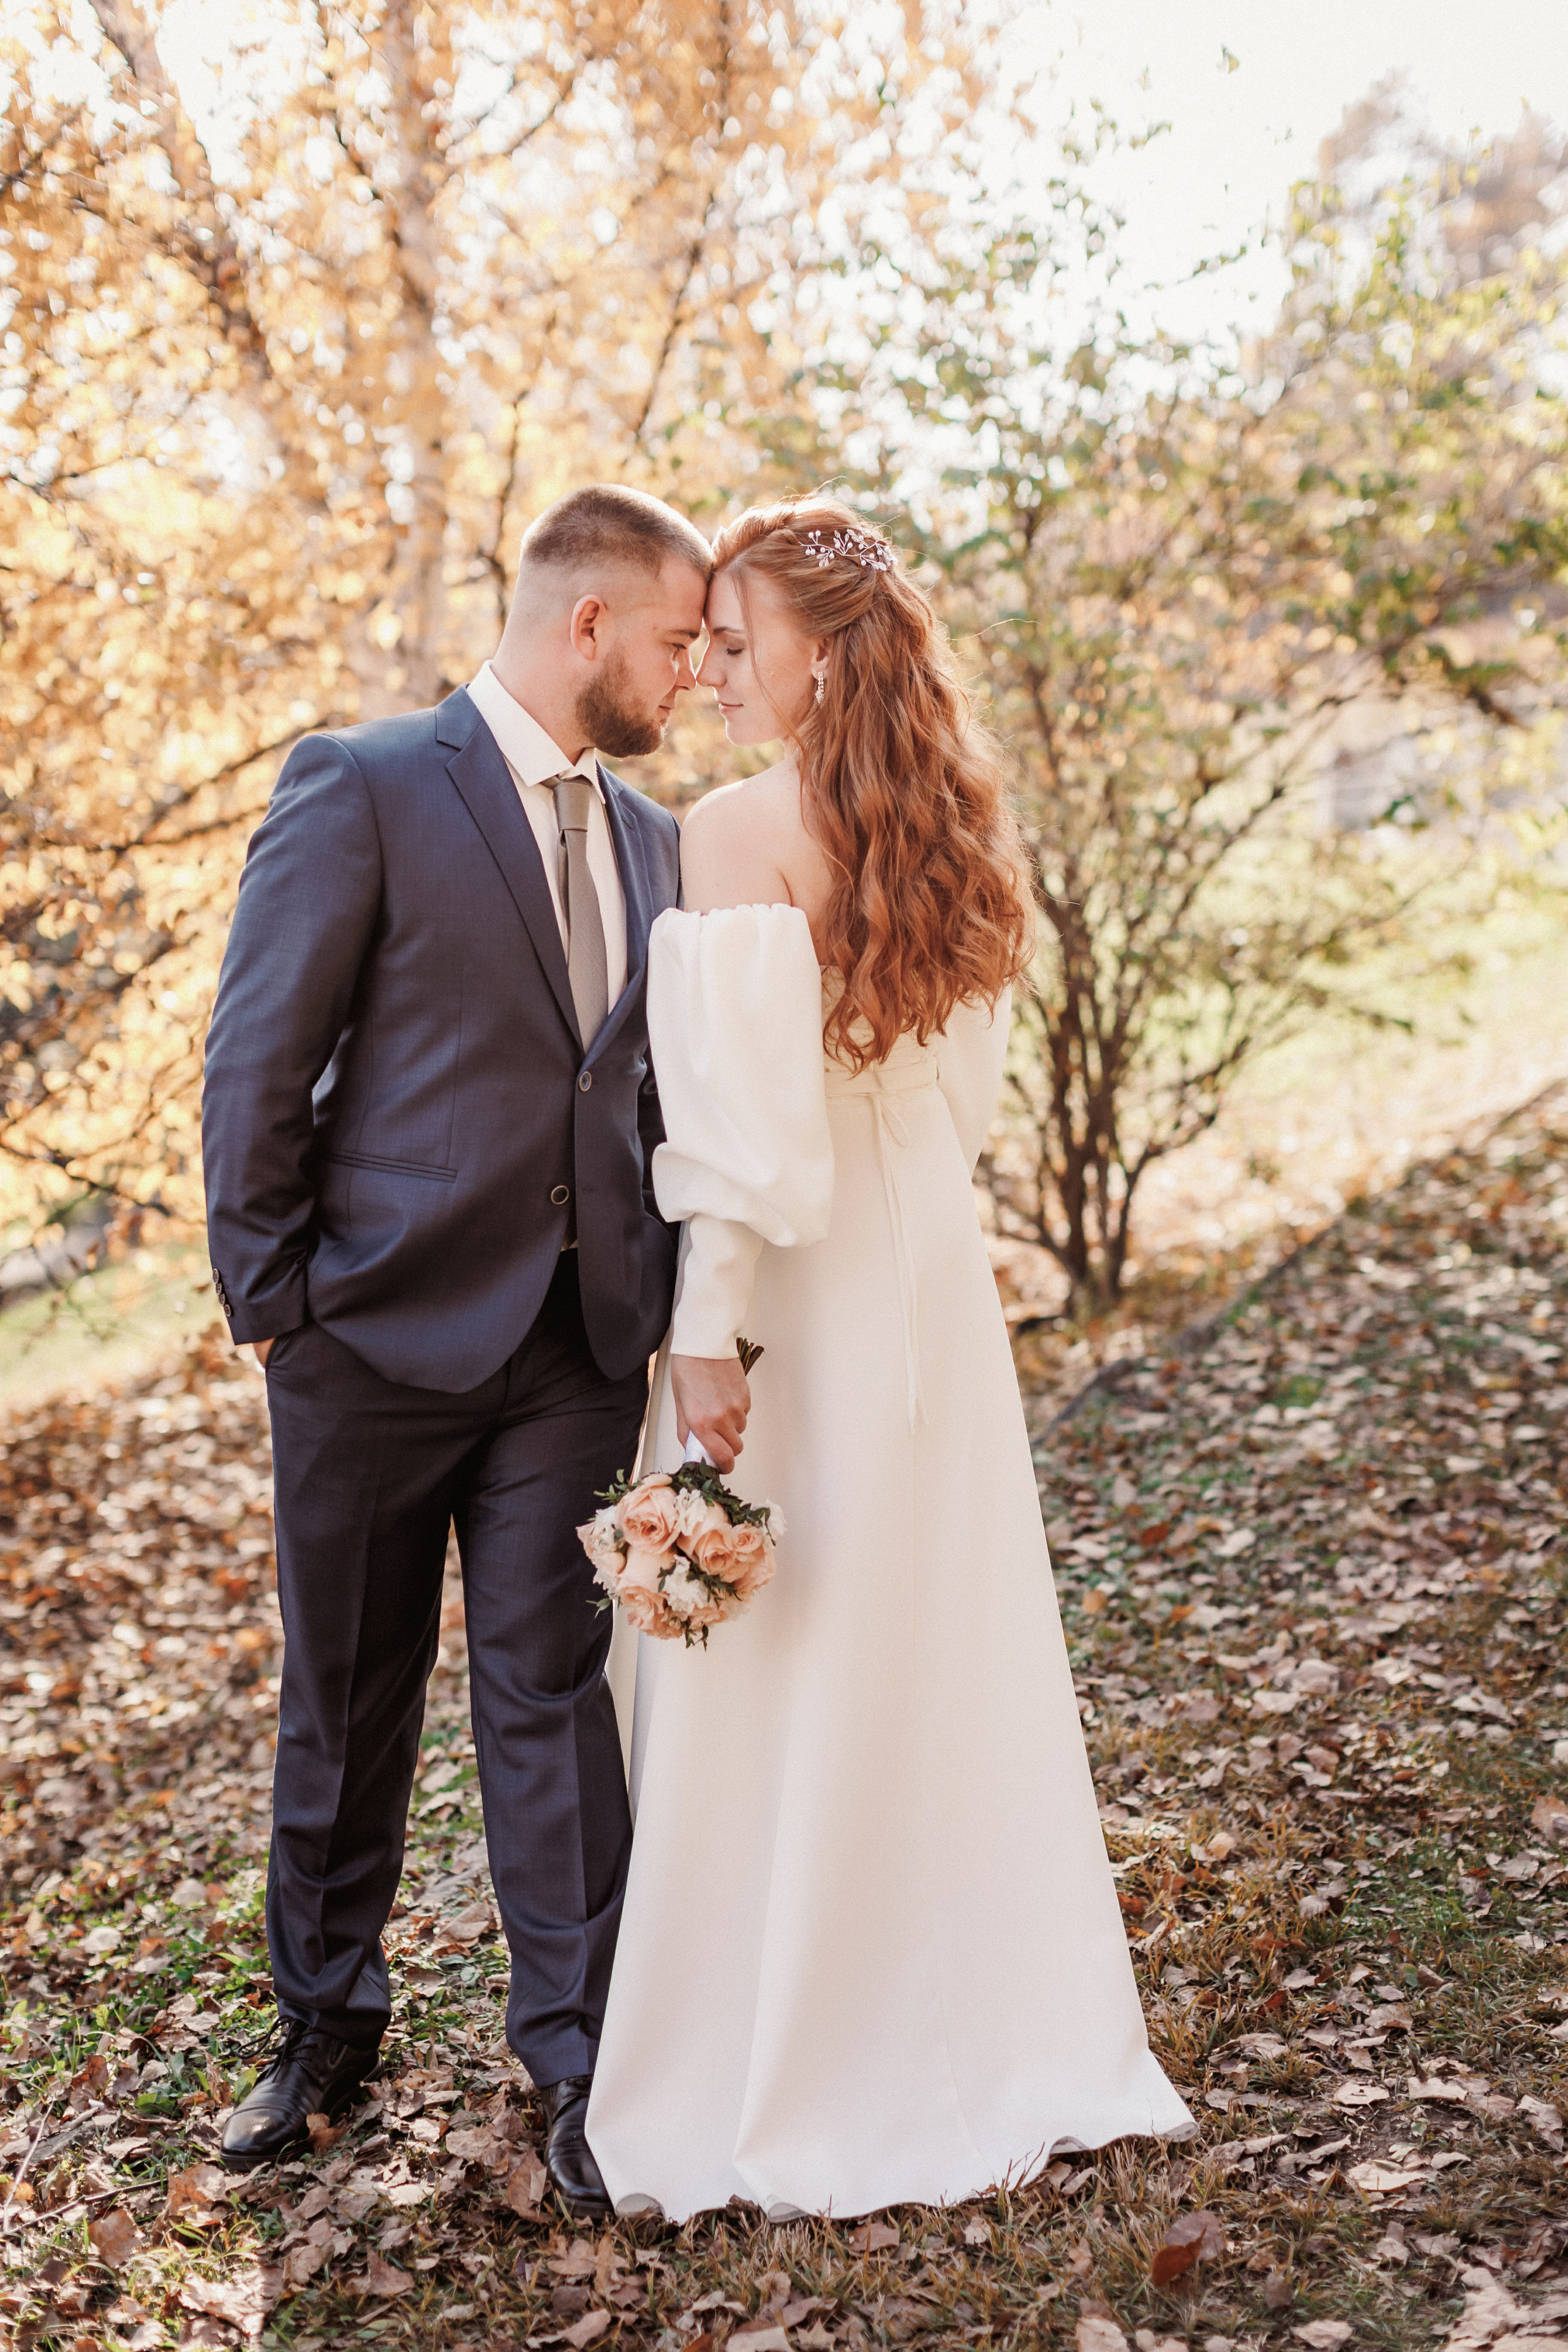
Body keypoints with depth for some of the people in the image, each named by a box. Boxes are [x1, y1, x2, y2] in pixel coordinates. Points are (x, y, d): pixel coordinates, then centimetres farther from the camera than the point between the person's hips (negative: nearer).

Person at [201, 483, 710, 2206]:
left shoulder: (647, 840, 12)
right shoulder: (360, 788, -7)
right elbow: (256, 1067, -8)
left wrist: (663, 1309, 6)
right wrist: (274, 1302, -8)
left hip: (578, 1349, 4)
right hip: (382, 1334, -4)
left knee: (552, 1691, 4)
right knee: (346, 1704, 11)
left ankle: (575, 2053, 14)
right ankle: (327, 2026, 30)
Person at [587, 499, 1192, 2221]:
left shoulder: (741, 829, -16)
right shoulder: (956, 828, 7)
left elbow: (747, 1110, -21)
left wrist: (705, 1334, -18)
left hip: (799, 1287, -7)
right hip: (933, 1267, 7)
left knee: (779, 1666, 3)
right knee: (937, 1643, 16)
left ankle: (779, 2080, 14)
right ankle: (985, 2037, 28)